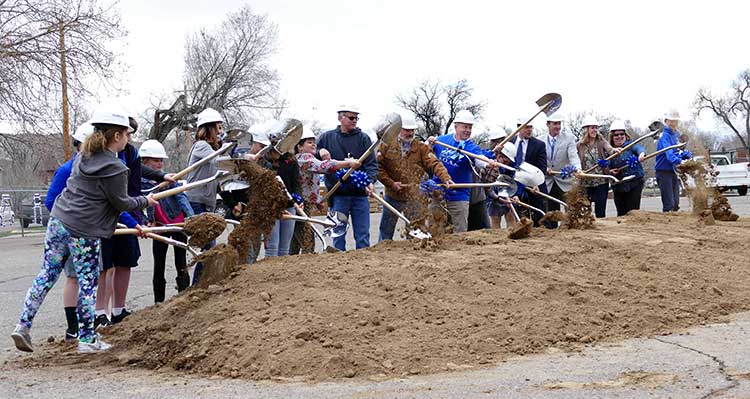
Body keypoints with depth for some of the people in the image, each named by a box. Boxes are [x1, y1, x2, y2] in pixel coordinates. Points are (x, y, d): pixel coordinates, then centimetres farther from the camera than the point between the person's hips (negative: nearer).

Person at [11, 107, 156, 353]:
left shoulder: (84, 156, 10)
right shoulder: (115, 168, -16)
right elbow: (121, 203, -7)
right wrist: (146, 201, 11)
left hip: (58, 220, 8)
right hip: (83, 232, -8)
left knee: (47, 274, 14)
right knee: (88, 284, 4)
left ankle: (23, 325, 12)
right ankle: (87, 340, 13)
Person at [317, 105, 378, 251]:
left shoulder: (363, 138, 5)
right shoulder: (327, 137, 5)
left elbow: (372, 163, -1)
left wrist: (370, 181, -18)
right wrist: (320, 152, -12)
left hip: (360, 194, 0)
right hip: (338, 195, 0)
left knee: (363, 235, 5)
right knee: (338, 234, 5)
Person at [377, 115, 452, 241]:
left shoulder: (421, 148, 0)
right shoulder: (386, 146, -1)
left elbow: (434, 164, -12)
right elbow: (379, 168, -3)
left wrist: (446, 178, -28)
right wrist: (391, 183, -13)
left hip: (414, 198, 0)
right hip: (392, 197, 0)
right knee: (386, 231, 10)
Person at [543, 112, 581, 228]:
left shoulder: (569, 138, -1)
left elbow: (573, 156, -14)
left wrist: (577, 168, -32)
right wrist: (545, 168, -14)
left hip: (564, 181, -1)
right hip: (547, 182, 1)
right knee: (551, 211, 5)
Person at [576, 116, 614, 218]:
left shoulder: (601, 142, 0)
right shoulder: (579, 145, 3)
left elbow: (610, 149, -19)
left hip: (601, 182, -1)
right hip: (585, 183, 1)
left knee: (600, 212, 0)